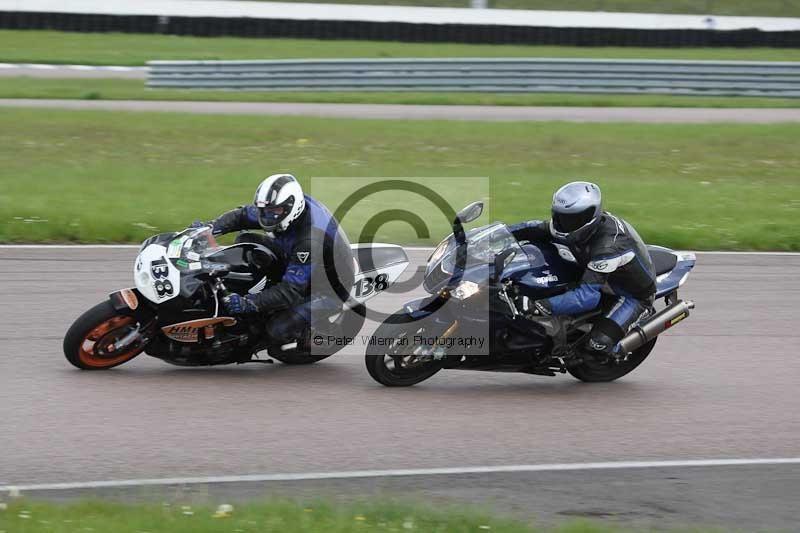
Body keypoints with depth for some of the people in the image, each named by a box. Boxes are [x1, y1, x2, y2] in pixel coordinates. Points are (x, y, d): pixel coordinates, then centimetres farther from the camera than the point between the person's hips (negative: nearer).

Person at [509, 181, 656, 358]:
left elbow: (587, 296, -45)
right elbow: (539, 229, -2)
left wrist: (539, 306, -53)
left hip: (634, 295, -8)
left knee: (598, 344, -28)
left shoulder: (608, 246, -40)